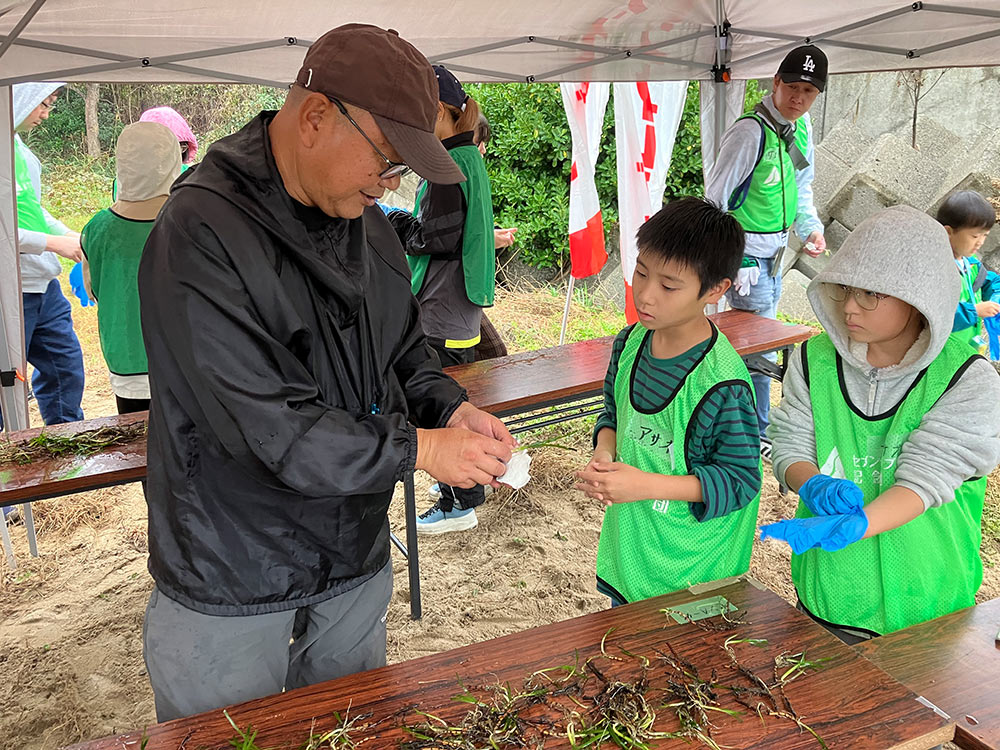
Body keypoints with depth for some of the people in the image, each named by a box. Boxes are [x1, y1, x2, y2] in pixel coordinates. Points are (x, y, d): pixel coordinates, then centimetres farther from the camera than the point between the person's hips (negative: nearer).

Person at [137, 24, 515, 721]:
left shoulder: (367, 221, 2)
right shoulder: (200, 233, -24)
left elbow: (405, 349, 13)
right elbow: (264, 425, -28)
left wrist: (451, 406, -7)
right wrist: (417, 448, -23)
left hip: (356, 566, 7)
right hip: (230, 591, -6)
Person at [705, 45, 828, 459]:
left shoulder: (801, 125, 4)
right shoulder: (750, 132, -22)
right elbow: (715, 199, -19)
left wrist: (811, 227, 4)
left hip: (775, 251, 9)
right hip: (747, 252, -9)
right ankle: (755, 435, 12)